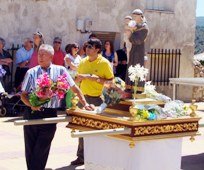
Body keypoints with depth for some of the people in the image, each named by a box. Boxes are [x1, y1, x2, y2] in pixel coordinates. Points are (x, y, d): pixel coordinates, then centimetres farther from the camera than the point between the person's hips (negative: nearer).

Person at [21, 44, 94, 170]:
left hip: (49, 114, -2)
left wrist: (85, 104, 2)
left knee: (41, 150, -2)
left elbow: (74, 88, 8)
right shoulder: (31, 73, 6)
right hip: (32, 113, 2)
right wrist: (31, 104, -11)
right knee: (30, 149, 6)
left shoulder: (60, 71, 3)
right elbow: (23, 94, 8)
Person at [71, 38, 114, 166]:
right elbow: (77, 79, 20)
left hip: (98, 99, -5)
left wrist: (96, 78, -19)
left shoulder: (104, 63, -7)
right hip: (84, 97, 6)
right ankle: (81, 156, 19)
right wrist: (80, 77, -4)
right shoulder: (83, 62, 10)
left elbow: (111, 81, -9)